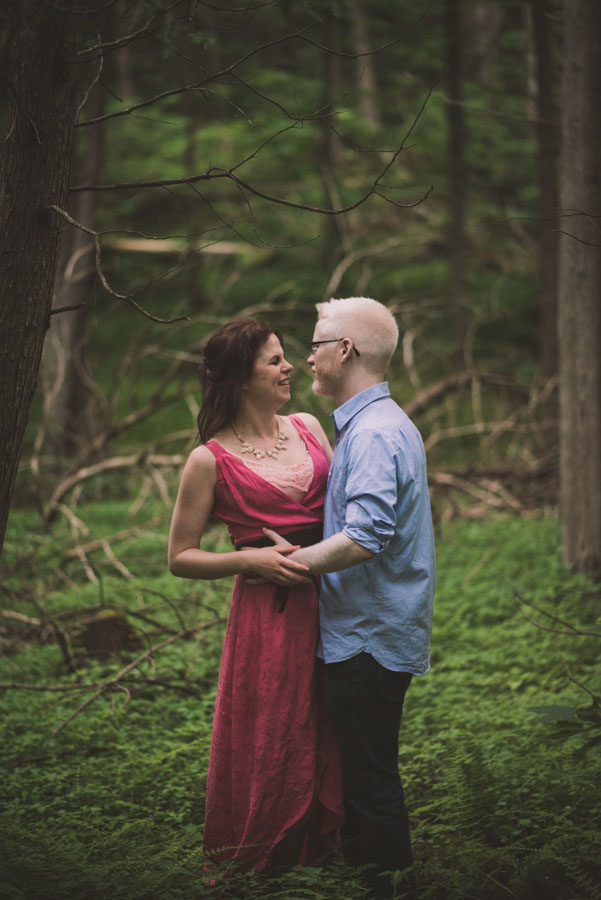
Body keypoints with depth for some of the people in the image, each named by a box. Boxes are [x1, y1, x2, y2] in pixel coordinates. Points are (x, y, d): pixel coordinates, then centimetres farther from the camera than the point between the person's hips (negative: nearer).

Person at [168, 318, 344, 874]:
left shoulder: (308, 427, 8)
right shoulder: (211, 461, -8)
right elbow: (180, 558, -3)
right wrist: (251, 560, -16)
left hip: (331, 600, 5)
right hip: (268, 614, -5)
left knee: (329, 737, 11)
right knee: (272, 746, 2)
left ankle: (321, 841, 29)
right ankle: (261, 863, 22)